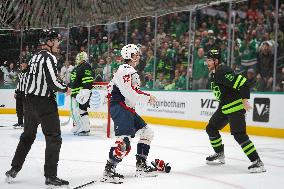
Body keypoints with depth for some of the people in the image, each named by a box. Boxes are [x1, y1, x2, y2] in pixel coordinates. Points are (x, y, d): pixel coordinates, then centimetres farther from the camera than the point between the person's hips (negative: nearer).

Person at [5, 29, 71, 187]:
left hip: (30, 101, 9)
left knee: (27, 137, 20)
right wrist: (65, 89, -4)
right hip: (45, 103, -9)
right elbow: (53, 81, -23)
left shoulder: (35, 57, 14)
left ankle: (14, 170, 24)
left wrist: (59, 87, 16)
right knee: (54, 138, -3)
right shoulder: (49, 58, -14)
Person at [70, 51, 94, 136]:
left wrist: (85, 92, -29)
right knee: (74, 111, 13)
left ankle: (85, 129, -9)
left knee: (81, 111, -13)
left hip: (82, 93, -11)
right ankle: (78, 127, 23)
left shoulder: (86, 67, -11)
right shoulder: (77, 68, 21)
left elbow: (88, 80, -22)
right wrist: (70, 88, 36)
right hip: (75, 93, 11)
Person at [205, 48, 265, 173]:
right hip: (224, 107, 11)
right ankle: (220, 155, 28)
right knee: (211, 128, 14)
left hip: (236, 107, -11)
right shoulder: (213, 74, 13)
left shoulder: (224, 72, -20)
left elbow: (243, 82, -27)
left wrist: (244, 100, -26)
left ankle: (257, 162, -16)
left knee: (238, 134, -18)